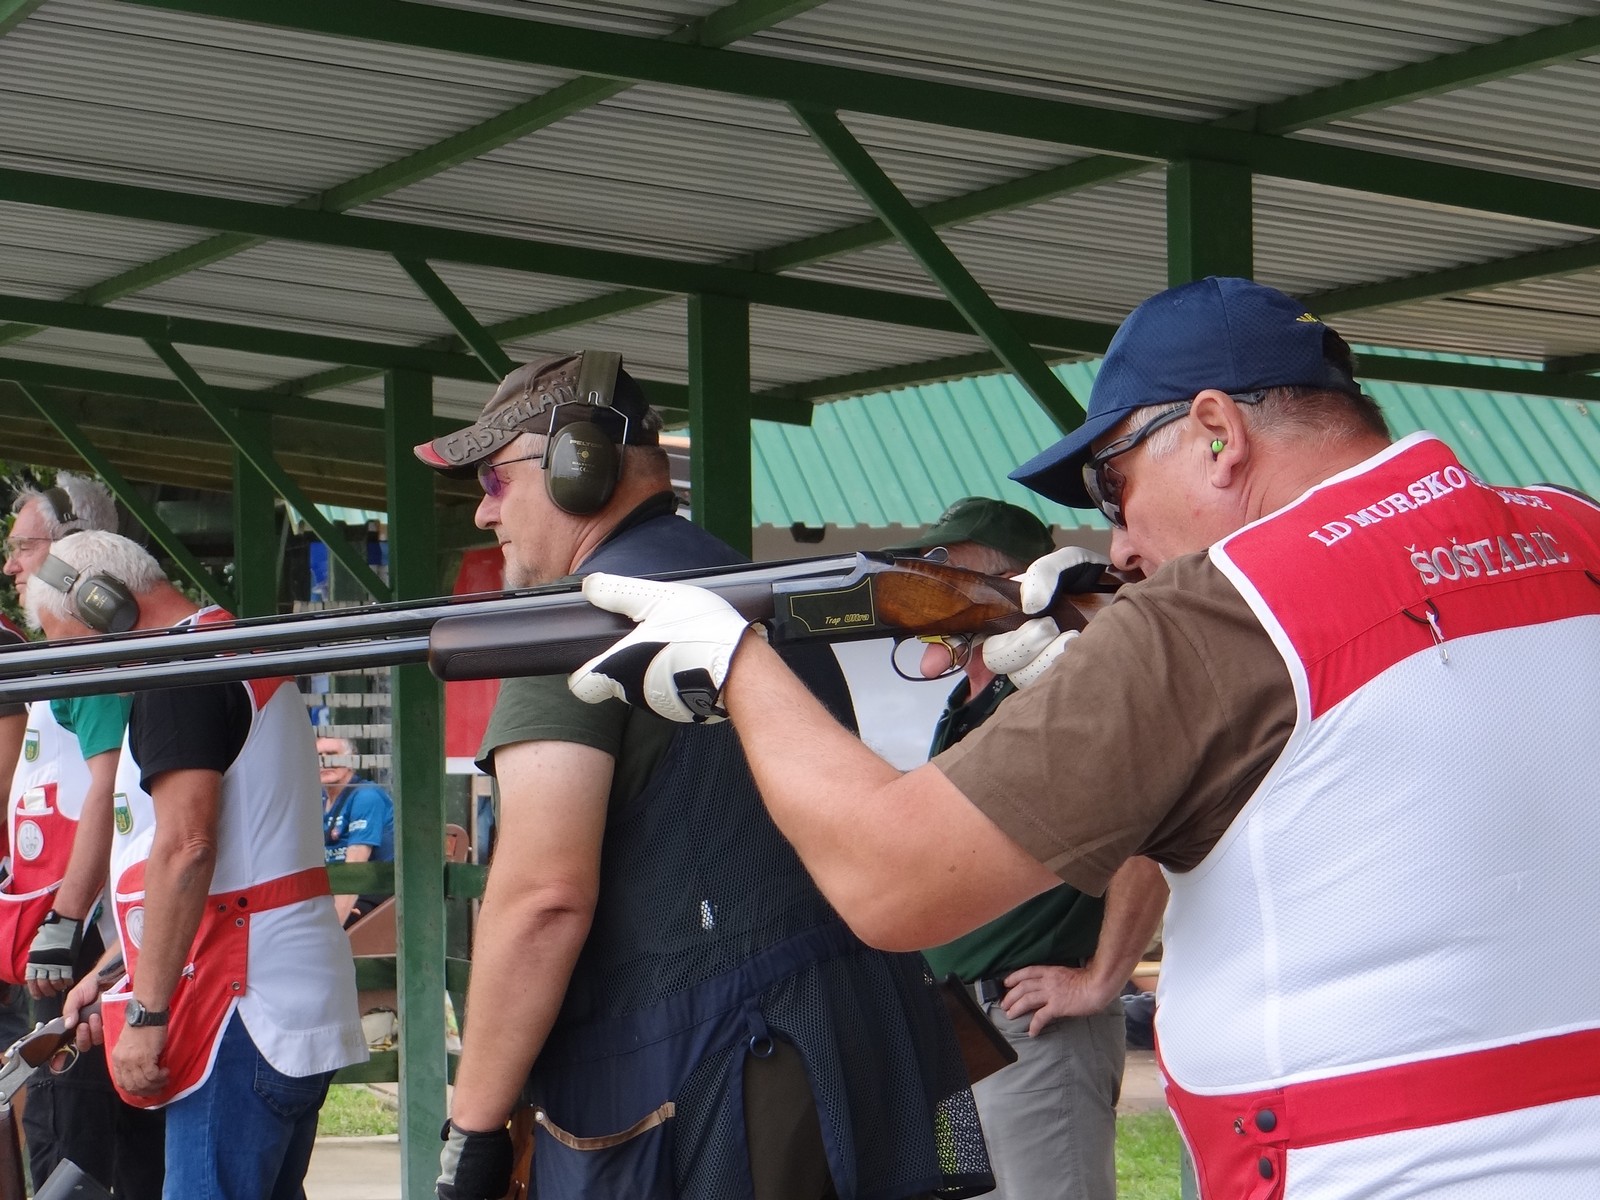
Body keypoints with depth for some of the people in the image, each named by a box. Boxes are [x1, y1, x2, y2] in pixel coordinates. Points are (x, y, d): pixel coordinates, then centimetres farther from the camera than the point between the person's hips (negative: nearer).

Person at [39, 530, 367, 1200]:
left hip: (243, 1007, -10)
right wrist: (114, 977, 23)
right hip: (301, 1004, 10)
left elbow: (184, 848, -21)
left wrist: (144, 1011, -19)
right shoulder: (243, 657, 21)